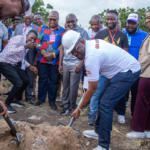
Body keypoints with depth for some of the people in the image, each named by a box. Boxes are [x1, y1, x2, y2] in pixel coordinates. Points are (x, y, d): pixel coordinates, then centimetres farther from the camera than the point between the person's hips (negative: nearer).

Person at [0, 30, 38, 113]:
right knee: (19, 83, -19)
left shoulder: (28, 44, 5)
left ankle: (14, 100, 25)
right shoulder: (18, 39, -21)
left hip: (16, 64, 9)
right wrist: (25, 47, -38)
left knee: (26, 81, 5)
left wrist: (30, 66, 4)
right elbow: (9, 52, -36)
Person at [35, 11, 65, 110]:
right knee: (42, 79, 8)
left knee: (54, 80, 5)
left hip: (55, 60, -1)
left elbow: (63, 45, -2)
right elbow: (37, 42, 3)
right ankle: (41, 98, 23)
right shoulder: (42, 29, 7)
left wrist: (53, 54, -12)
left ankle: (52, 100, 18)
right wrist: (43, 53, -11)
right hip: (42, 59, 1)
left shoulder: (62, 31, 4)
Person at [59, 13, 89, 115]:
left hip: (75, 64, -5)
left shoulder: (82, 32, -1)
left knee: (73, 87, -1)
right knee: (65, 86, 8)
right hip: (65, 64, 5)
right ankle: (66, 106, 19)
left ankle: (72, 106, 15)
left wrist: (80, 63, -14)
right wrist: (60, 64, 14)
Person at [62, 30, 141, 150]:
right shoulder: (92, 42, -2)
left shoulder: (91, 56, -29)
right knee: (103, 99, 14)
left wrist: (79, 108, -12)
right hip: (119, 69, 10)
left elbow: (93, 88, -22)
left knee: (106, 104, -15)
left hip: (129, 72, -10)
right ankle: (98, 131, 29)